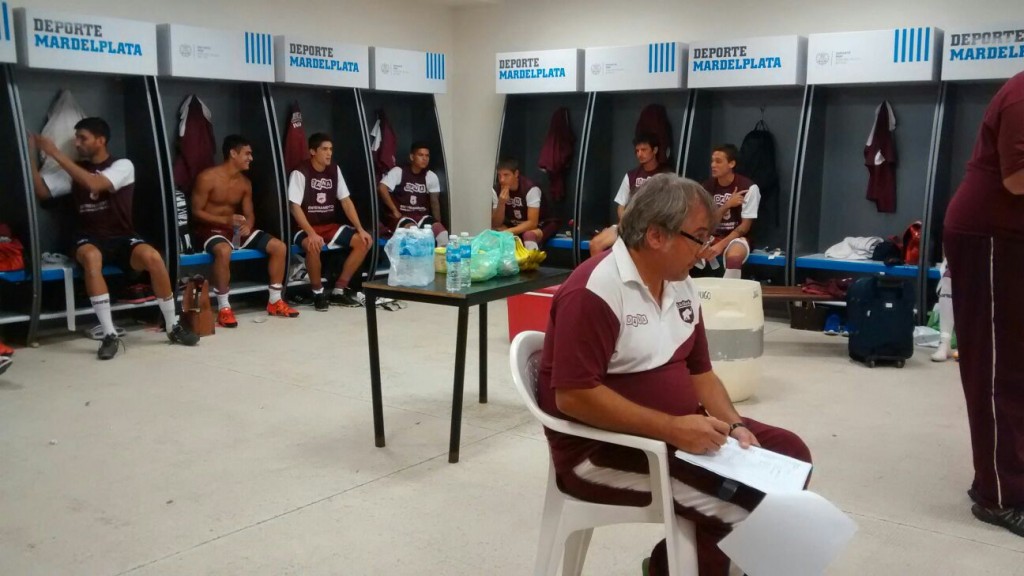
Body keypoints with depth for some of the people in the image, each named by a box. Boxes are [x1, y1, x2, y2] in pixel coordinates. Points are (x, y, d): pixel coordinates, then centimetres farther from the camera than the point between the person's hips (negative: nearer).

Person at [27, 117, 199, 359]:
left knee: (152, 257, -33)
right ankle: (110, 335, -34)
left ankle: (173, 327, -14)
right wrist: (31, 154, -4)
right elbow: (40, 191, 6)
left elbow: (95, 184, -18)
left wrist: (56, 154, -16)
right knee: (91, 257, -37)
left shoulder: (123, 165, 0)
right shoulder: (75, 170, 13)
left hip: (122, 237, -1)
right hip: (90, 240, 1)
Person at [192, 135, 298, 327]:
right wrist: (225, 220, -26)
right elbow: (196, 212, -12)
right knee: (224, 251, -42)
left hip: (237, 229, 7)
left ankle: (275, 301, 1)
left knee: (279, 247, -8)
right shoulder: (207, 178, -13)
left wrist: (247, 226, -16)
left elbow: (249, 214, 10)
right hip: (211, 229, -7)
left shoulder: (245, 182, 7)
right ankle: (223, 308, -29)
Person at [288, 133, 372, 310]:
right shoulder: (300, 173, -12)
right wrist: (312, 234, -31)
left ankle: (339, 290, -3)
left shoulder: (334, 170, 5)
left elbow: (346, 202, 5)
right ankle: (318, 292, -13)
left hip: (331, 226, 6)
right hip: (306, 228, -6)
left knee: (364, 241, -11)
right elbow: (295, 207, -18)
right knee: (314, 246, -39)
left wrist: (360, 229, -5)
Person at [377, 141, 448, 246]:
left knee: (442, 233, -23)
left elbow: (434, 202, 6)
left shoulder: (431, 176, 8)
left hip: (422, 217, 4)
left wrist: (438, 225, -4)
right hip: (401, 216, -4)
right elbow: (381, 188, -16)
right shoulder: (398, 171, -4)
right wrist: (395, 211, -15)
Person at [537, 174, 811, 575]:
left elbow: (698, 371, 12)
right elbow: (573, 396, -26)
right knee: (742, 497, -23)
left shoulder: (681, 285, 7)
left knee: (788, 452, 1)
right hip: (601, 448, -9)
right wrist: (672, 428, -27)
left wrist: (733, 425, -6)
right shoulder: (594, 291, -21)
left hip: (679, 431, 9)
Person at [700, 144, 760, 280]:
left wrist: (721, 245, -21)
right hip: (713, 237, 4)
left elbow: (745, 226, -11)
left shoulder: (749, 187, -10)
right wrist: (727, 205, -17)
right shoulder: (707, 186, 3)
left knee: (734, 256, -38)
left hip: (737, 237, -4)